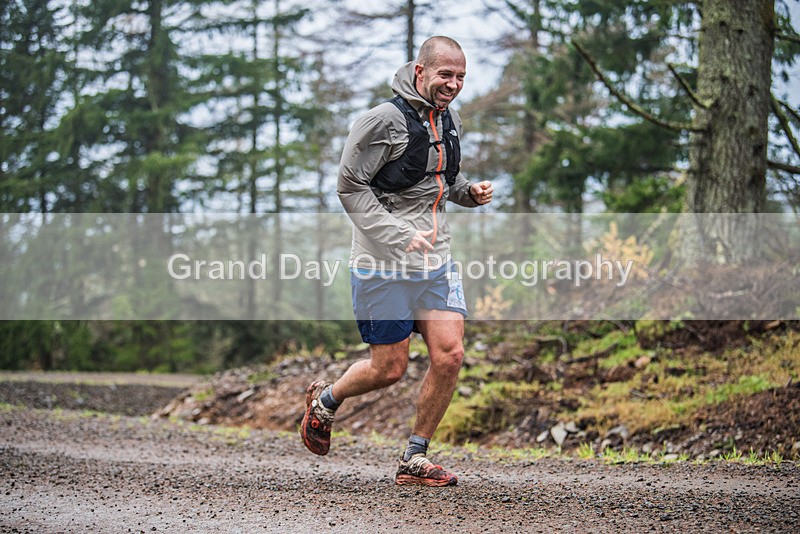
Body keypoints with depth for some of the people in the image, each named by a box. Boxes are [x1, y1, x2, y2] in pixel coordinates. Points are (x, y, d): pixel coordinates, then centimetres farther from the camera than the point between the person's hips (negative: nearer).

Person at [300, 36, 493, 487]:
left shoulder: (450, 120, 9)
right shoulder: (385, 120, -15)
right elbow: (350, 187, -13)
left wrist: (469, 192, 2)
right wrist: (399, 236, -22)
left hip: (436, 262, 7)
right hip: (383, 265, -6)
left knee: (450, 354, -5)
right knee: (389, 369, 0)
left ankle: (415, 460, 8)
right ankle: (324, 401, 31)